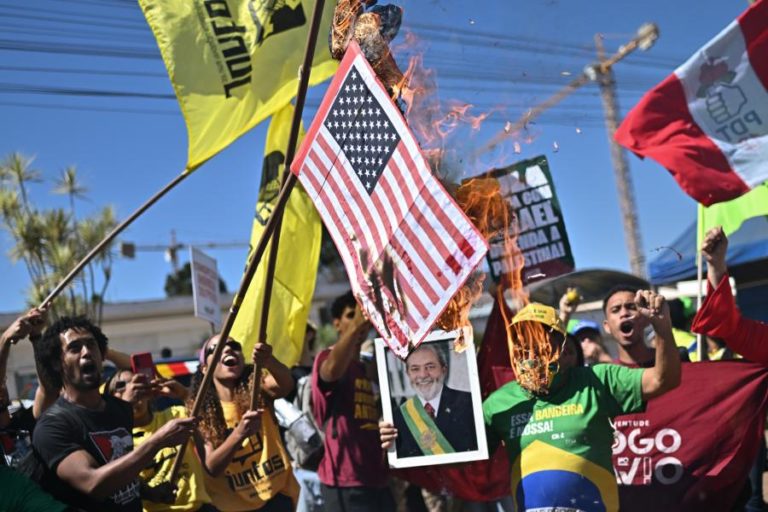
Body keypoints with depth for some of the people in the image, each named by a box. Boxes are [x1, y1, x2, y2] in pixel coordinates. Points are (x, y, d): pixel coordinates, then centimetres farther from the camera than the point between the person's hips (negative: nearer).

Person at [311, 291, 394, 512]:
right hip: (346, 481, -8)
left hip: (376, 479, 8)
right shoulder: (328, 357, -6)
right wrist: (355, 324, -44)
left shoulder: (368, 369, 20)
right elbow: (331, 371, -32)